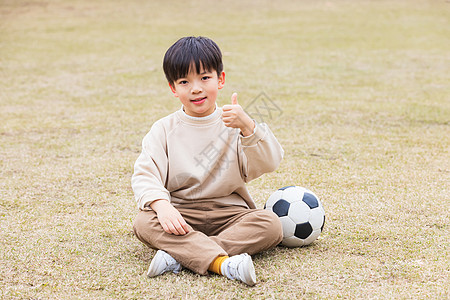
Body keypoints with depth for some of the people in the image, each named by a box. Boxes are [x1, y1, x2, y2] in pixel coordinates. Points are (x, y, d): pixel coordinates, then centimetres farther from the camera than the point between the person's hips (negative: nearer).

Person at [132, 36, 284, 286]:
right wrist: (162, 206, -26)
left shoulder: (234, 124, 4)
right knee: (143, 222, -30)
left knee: (270, 224, -27)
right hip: (179, 213, 0)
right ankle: (224, 263, -46)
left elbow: (269, 163, -8)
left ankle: (180, 255, -34)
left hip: (228, 213, 1)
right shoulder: (164, 130, 6)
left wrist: (247, 126, -25)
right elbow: (145, 175, -5)